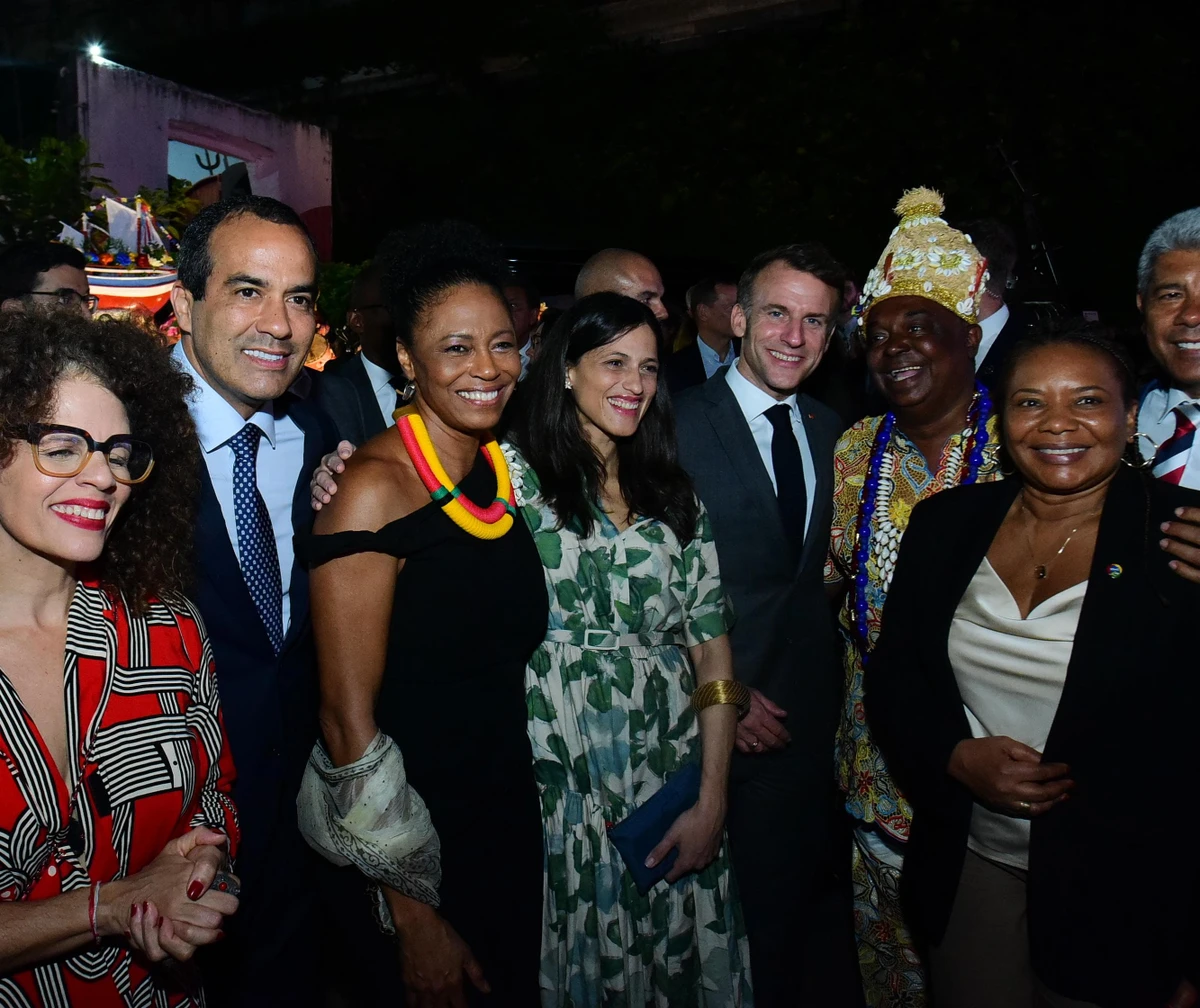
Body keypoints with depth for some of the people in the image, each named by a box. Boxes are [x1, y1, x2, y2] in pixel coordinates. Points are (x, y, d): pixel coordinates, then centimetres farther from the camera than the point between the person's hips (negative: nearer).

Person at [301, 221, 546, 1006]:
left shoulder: (507, 470, 1)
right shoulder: (376, 487, -20)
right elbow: (348, 718, -19)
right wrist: (415, 921, -15)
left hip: (514, 820, 7)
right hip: (409, 843, -6)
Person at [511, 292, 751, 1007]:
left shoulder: (675, 494, 7)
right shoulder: (515, 475, -3)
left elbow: (713, 650, 4)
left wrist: (712, 802, -1)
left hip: (672, 775, 3)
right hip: (560, 782, -3)